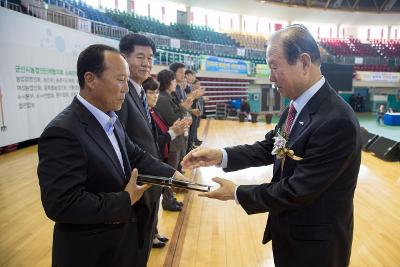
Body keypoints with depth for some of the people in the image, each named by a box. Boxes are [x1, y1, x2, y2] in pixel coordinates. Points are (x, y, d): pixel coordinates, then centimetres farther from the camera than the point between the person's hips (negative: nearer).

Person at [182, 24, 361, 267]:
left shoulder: (337, 121, -29)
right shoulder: (298, 106, -2)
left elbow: (297, 191, -27)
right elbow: (270, 147, 4)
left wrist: (237, 193, -17)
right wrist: (221, 156, -10)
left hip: (314, 244, -7)